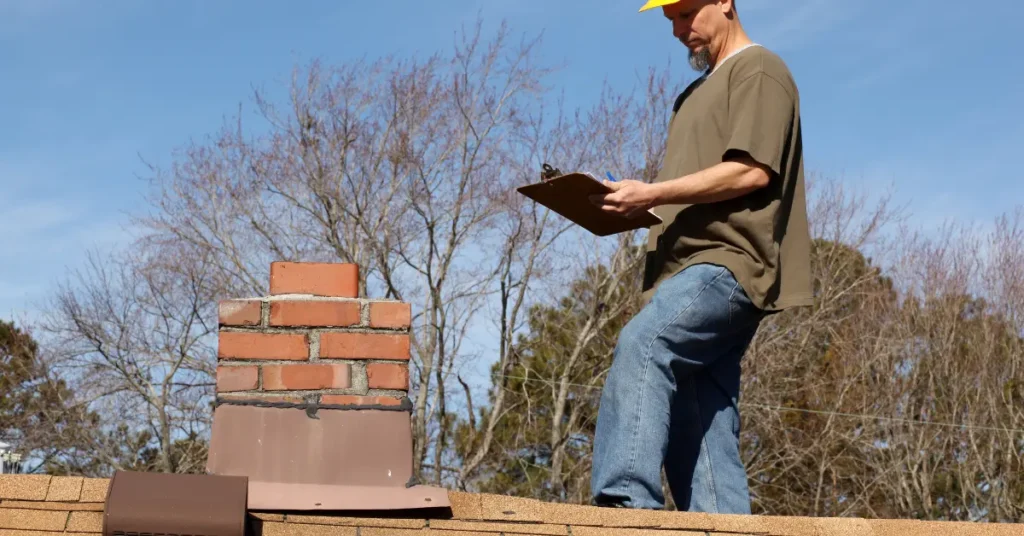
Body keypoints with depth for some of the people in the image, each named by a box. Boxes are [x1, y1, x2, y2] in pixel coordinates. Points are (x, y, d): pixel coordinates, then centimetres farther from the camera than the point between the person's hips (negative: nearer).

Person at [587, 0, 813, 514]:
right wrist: (631, 205, 11)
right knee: (692, 428, 0)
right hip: (691, 268, 10)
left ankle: (625, 499, -43)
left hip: (727, 263, -10)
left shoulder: (758, 70, 3)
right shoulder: (697, 92, 31)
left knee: (640, 346, -32)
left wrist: (652, 194, -14)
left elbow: (752, 171, -11)